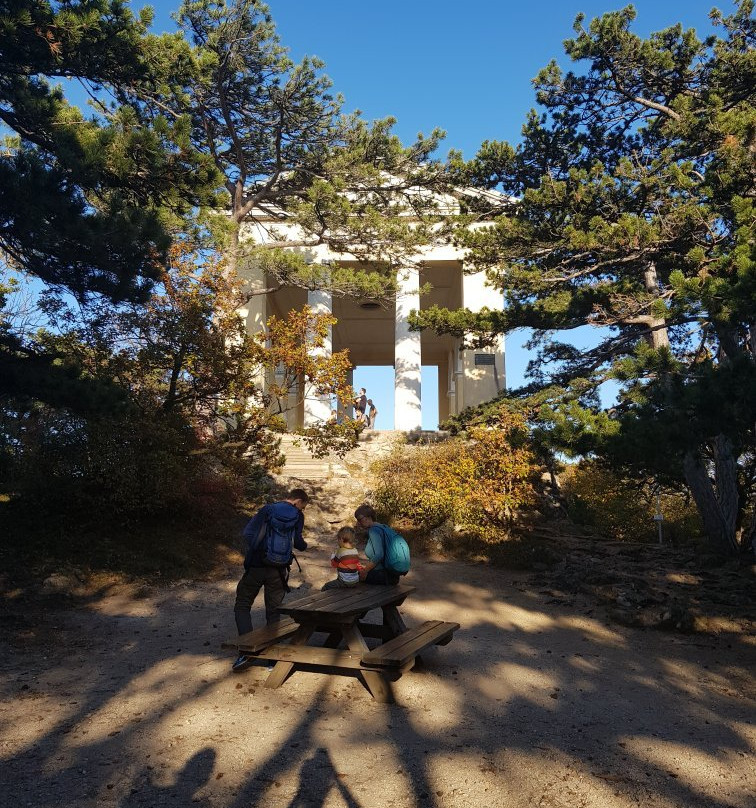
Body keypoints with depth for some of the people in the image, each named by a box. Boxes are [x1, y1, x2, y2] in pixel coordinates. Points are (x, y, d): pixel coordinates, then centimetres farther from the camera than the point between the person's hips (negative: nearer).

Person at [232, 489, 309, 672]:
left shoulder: (267, 510, 3)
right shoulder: (297, 516, 1)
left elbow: (247, 533, -3)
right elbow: (298, 543, -4)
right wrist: (304, 546, 19)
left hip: (256, 566, 0)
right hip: (278, 571, 1)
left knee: (242, 605, 9)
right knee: (273, 610, 14)